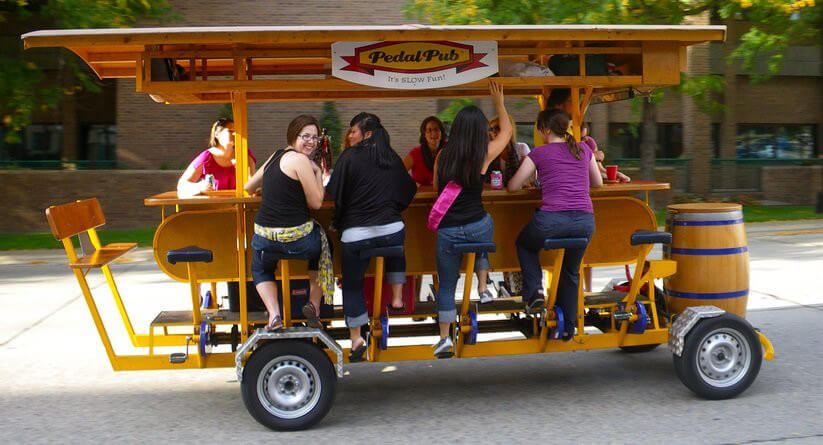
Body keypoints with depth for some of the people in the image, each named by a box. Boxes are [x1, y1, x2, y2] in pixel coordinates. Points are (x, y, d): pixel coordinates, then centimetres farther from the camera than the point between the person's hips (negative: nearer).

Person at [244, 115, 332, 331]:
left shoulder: (277, 155, 11)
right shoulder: (300, 160, -12)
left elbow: (249, 187, 22)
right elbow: (316, 202, -9)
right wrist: (318, 173, 2)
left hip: (265, 238, 5)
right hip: (297, 238, -5)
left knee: (260, 269, 36)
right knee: (323, 249, 31)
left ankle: (274, 315, 13)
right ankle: (314, 305, 23)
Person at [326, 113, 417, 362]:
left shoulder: (350, 157, -6)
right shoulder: (392, 158, 8)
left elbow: (333, 192, -4)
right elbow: (408, 190, 18)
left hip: (356, 233, -3)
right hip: (392, 229, 3)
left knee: (352, 284, 11)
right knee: (396, 252, 37)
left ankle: (356, 339, 10)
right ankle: (397, 298, 32)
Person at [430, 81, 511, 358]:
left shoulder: (443, 155, 0)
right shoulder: (484, 154, -5)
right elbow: (507, 130, 14)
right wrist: (498, 103, 26)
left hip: (447, 230, 1)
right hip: (478, 226, -1)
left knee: (446, 285, 12)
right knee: (482, 247, 37)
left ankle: (445, 338, 13)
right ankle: (483, 289, 26)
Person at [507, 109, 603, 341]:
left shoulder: (539, 153, 5)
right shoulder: (584, 150, 15)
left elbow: (513, 186, 10)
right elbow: (598, 183, 28)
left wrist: (536, 181, 30)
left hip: (552, 219, -3)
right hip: (585, 221, 4)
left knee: (524, 244, 29)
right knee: (571, 272, 25)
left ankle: (534, 291, 11)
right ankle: (568, 327, 28)